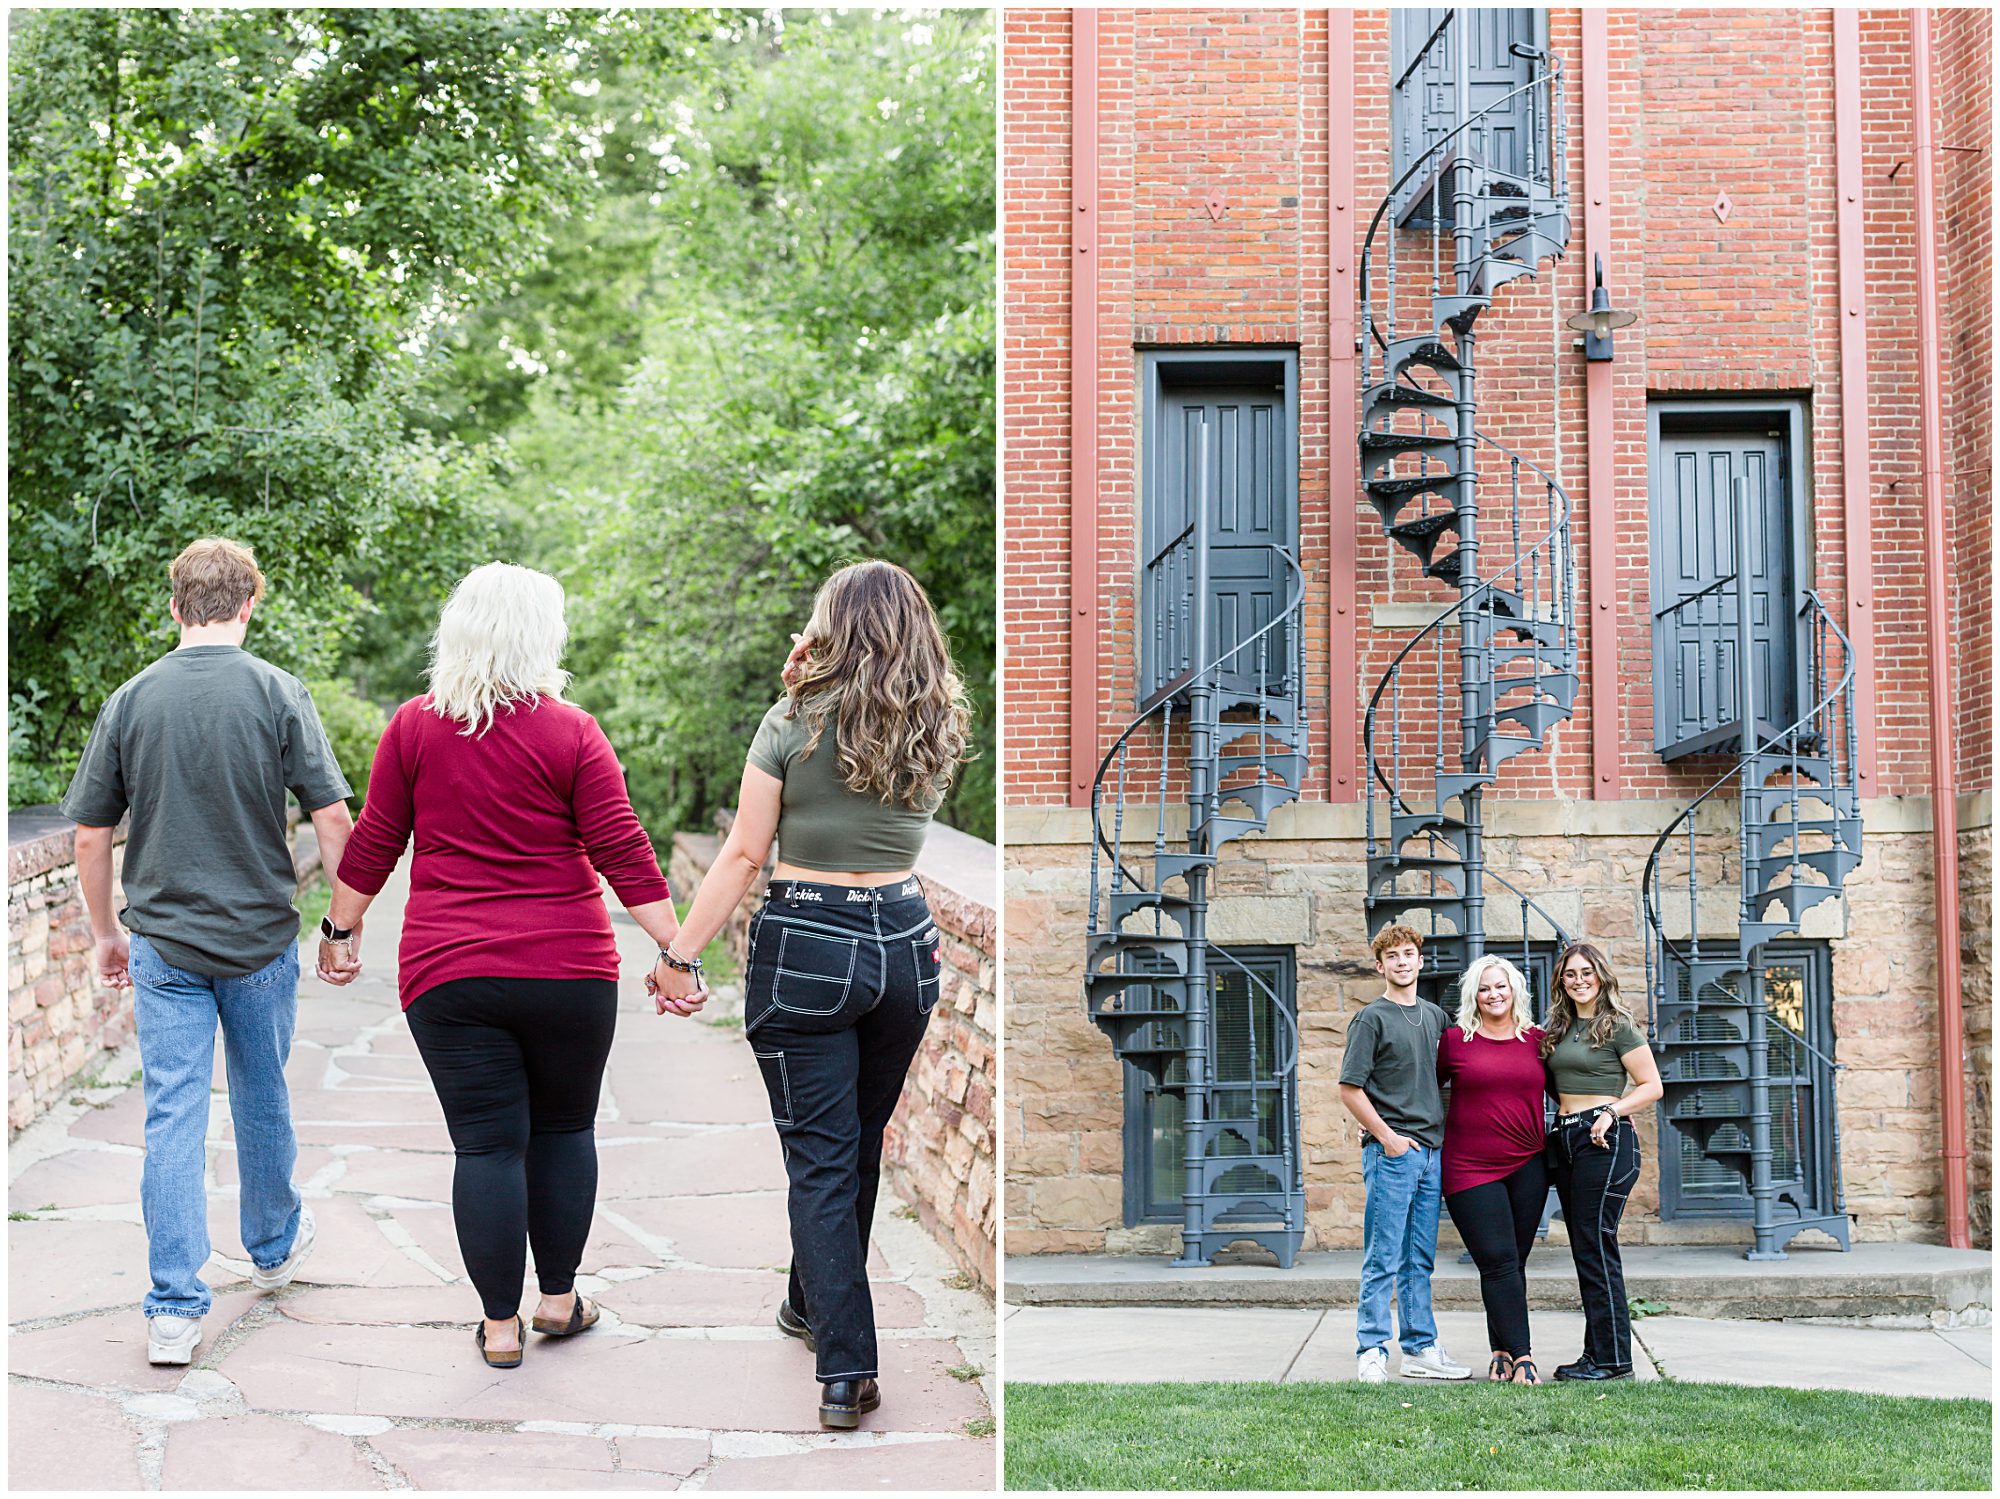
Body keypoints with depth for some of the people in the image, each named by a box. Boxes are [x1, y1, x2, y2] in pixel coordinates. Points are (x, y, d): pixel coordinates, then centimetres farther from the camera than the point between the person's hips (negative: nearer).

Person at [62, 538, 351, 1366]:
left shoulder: (131, 701, -2)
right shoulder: (279, 694, -7)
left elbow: (90, 837, 2)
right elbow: (333, 819, -10)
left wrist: (107, 934, 15)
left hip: (163, 942, 0)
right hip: (262, 940, 0)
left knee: (172, 1119, 1)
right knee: (262, 1102, 18)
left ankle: (174, 1309, -3)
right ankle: (274, 1246, 39)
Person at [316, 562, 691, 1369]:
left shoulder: (415, 727, 0)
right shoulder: (572, 734, -5)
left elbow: (372, 845, 5)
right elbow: (622, 852, -7)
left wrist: (341, 929, 18)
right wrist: (675, 950, -4)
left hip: (448, 971, 1)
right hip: (568, 970, 0)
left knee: (486, 1145, 5)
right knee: (563, 1129, 17)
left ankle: (500, 1324, 10)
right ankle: (558, 1297, 25)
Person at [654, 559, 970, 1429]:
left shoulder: (796, 723, -9)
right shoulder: (937, 728, 3)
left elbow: (743, 855, -9)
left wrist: (680, 957, -2)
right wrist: (806, 697, 11)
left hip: (806, 947, -5)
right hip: (906, 942, 5)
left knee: (822, 1159, -1)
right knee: (862, 1144, 21)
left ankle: (846, 1368, -6)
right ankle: (814, 1305, 40)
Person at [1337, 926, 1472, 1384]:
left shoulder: (1435, 1016, 14)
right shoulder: (1372, 1019, -5)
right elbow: (1349, 1088, -8)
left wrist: (1441, 1128, 11)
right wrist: (1386, 1135, -11)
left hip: (1431, 1150, 6)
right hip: (1391, 1151, -6)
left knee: (1420, 1260, 11)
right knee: (1383, 1259, -5)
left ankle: (1421, 1349, 17)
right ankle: (1372, 1352, 0)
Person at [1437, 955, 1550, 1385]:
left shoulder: (1536, 1039, 9)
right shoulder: (1455, 1039, 2)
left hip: (1527, 1167, 3)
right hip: (1470, 1167, -3)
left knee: (1513, 1262, 3)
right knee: (1498, 1261, -10)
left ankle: (1502, 1352, 11)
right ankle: (1520, 1356, -11)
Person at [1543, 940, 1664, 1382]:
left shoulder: (1618, 1026, -5)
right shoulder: (1559, 1029, 16)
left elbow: (1652, 1086, -6)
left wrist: (1612, 1111, -17)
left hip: (1605, 1141, -8)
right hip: (1565, 1139, 8)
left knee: (1595, 1246, -10)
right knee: (1585, 1249, 8)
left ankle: (1612, 1358, -6)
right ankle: (1597, 1353, 13)